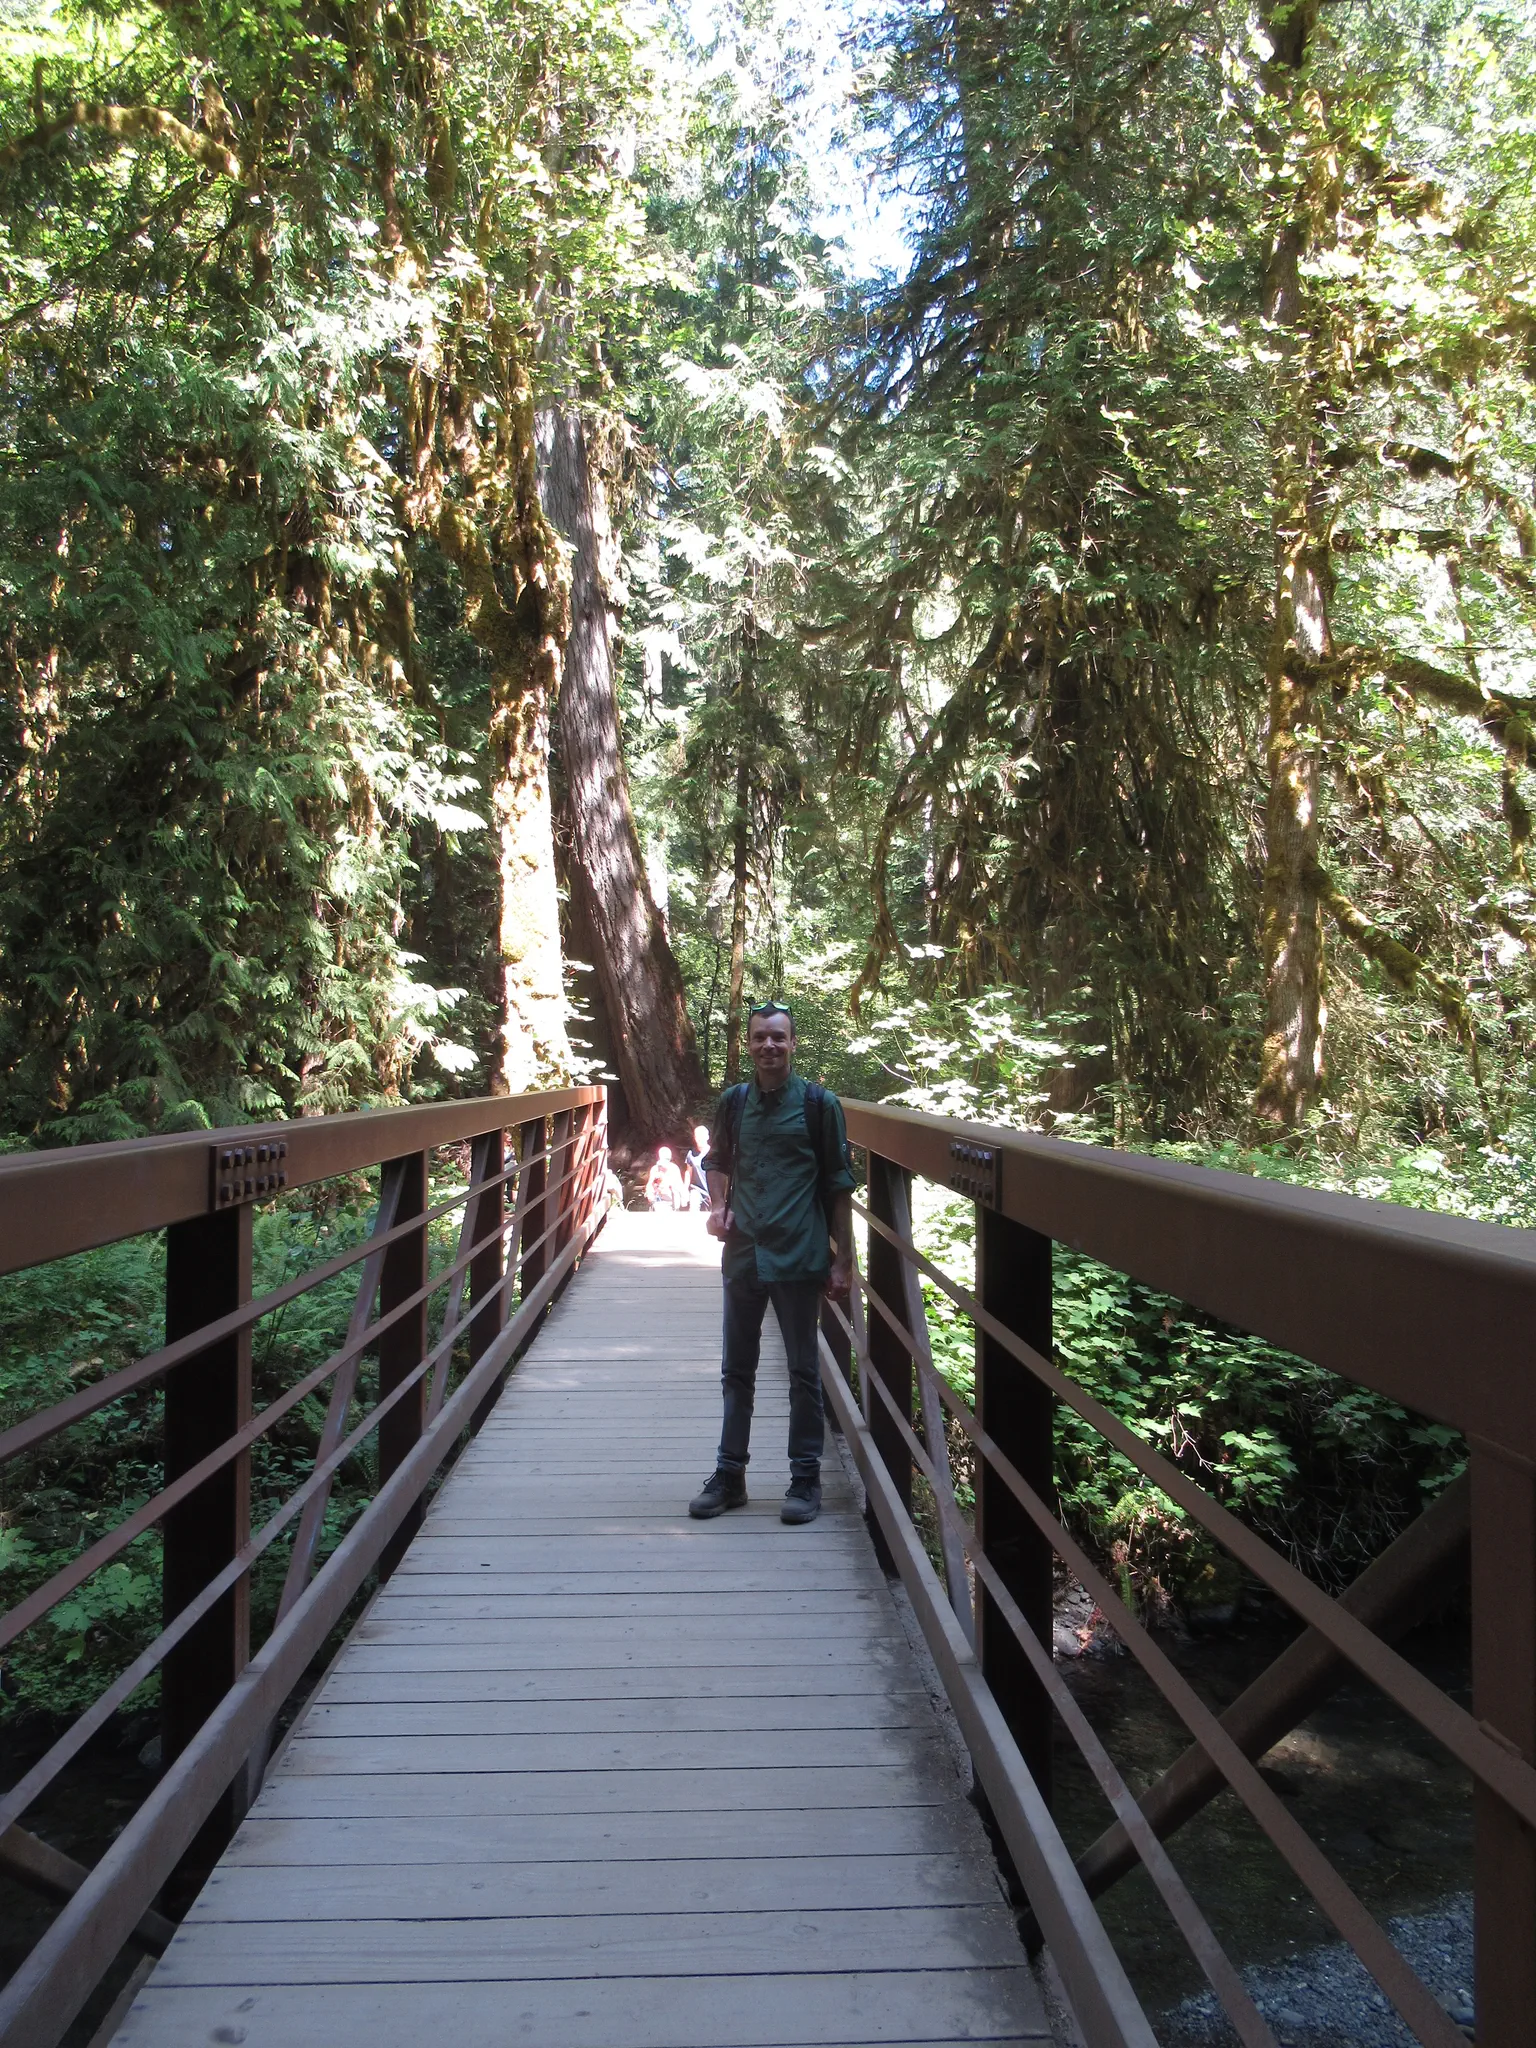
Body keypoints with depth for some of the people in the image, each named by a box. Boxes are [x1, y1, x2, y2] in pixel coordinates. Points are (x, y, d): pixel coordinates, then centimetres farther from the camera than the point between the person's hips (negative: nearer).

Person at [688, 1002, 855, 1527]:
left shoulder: (818, 1104, -4)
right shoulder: (733, 1102, 6)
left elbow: (838, 1186, -2)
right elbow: (716, 1160, 23)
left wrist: (843, 1261, -5)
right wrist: (718, 1205, 3)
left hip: (799, 1258, -4)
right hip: (743, 1254, 4)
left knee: (803, 1371, 6)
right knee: (736, 1369, 12)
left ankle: (806, 1479, 17)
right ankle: (729, 1474, 23)